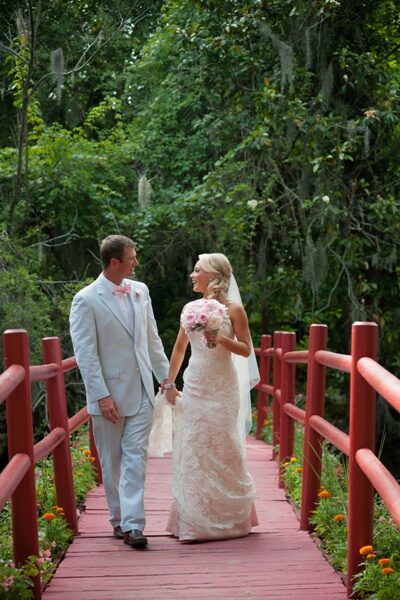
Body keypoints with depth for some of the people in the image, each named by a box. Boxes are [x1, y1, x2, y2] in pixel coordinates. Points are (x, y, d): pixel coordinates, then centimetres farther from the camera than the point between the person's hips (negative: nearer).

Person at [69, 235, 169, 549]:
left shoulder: (140, 291, 6)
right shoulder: (87, 300, -11)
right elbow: (85, 354, -12)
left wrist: (166, 377, 14)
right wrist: (102, 396, -16)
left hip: (141, 391, 4)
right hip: (109, 395, -4)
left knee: (136, 458, -3)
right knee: (112, 461, 9)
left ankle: (132, 524, -5)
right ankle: (119, 519, 23)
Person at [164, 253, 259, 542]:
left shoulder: (233, 309, -5)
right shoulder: (190, 309, 8)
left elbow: (246, 350, -4)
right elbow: (179, 347, 17)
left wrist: (221, 339, -19)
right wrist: (169, 383, 18)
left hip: (222, 389, -4)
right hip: (194, 388, 4)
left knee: (223, 450, 1)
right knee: (192, 451, 4)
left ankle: (229, 517, 16)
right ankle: (195, 520, 15)